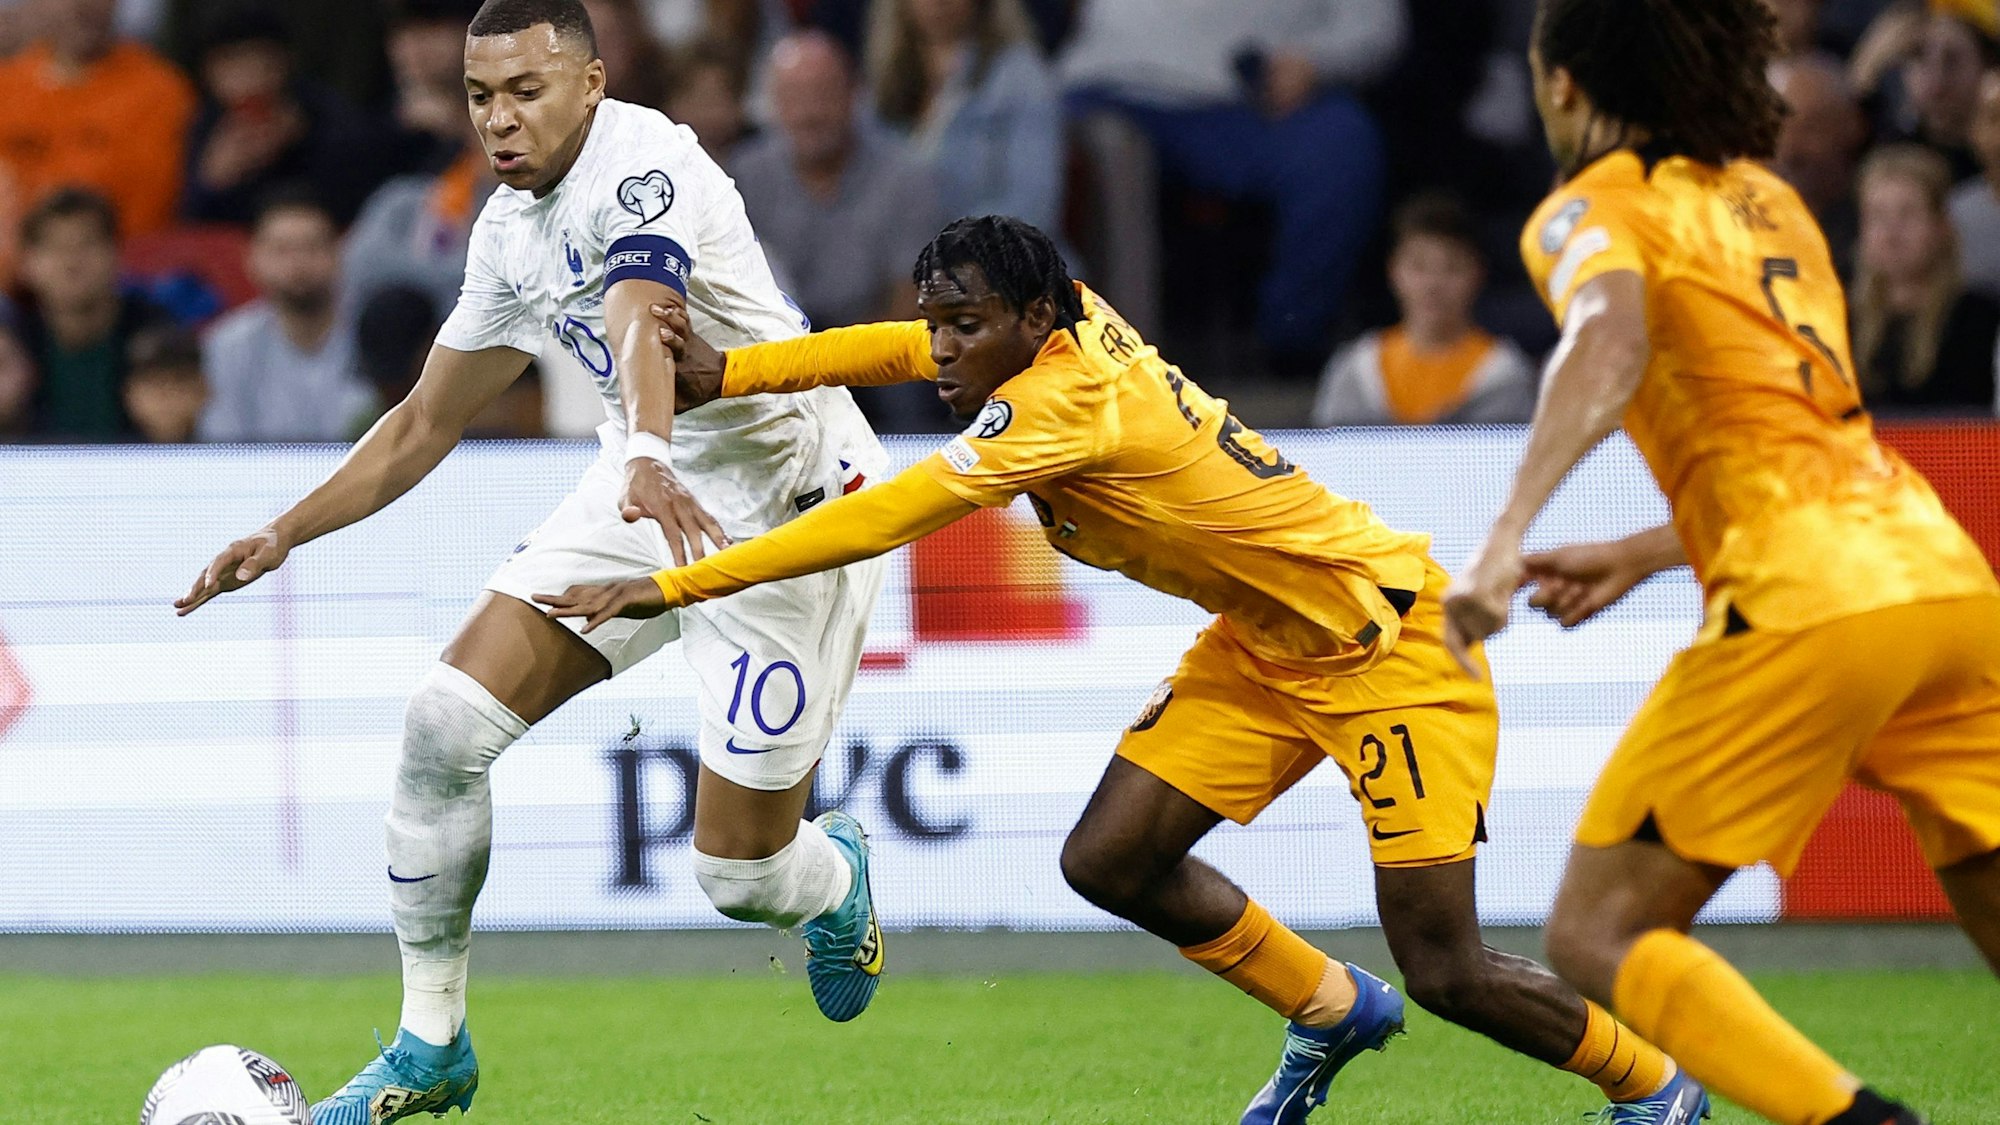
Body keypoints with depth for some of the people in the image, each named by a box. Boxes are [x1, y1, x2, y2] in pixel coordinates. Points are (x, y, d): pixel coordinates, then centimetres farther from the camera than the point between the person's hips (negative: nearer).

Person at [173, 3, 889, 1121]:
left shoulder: (642, 168, -23)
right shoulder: (511, 229, 3)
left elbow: (642, 322, -45)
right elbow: (429, 421, 16)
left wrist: (650, 453, -64)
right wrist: (287, 534, 10)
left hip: (790, 504, -7)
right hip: (649, 487, 8)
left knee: (740, 875, -7)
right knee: (448, 719, -9)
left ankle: (835, 876, 33)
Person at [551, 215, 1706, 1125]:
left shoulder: (1066, 401, -29)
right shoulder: (1068, 325, -7)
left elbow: (882, 520, -32)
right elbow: (890, 349, 1)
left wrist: (672, 588, -32)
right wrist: (726, 372, -15)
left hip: (1387, 640, -9)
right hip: (1264, 643, 9)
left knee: (1445, 971, -10)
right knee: (1111, 860, 0)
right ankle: (1334, 1012, 23)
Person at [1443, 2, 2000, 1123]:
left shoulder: (1596, 205, 5)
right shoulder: (1767, 198, 27)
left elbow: (1611, 339, -19)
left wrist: (1507, 534, -29)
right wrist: (1641, 556, 40)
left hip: (1808, 608, -7)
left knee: (1597, 936, -1)